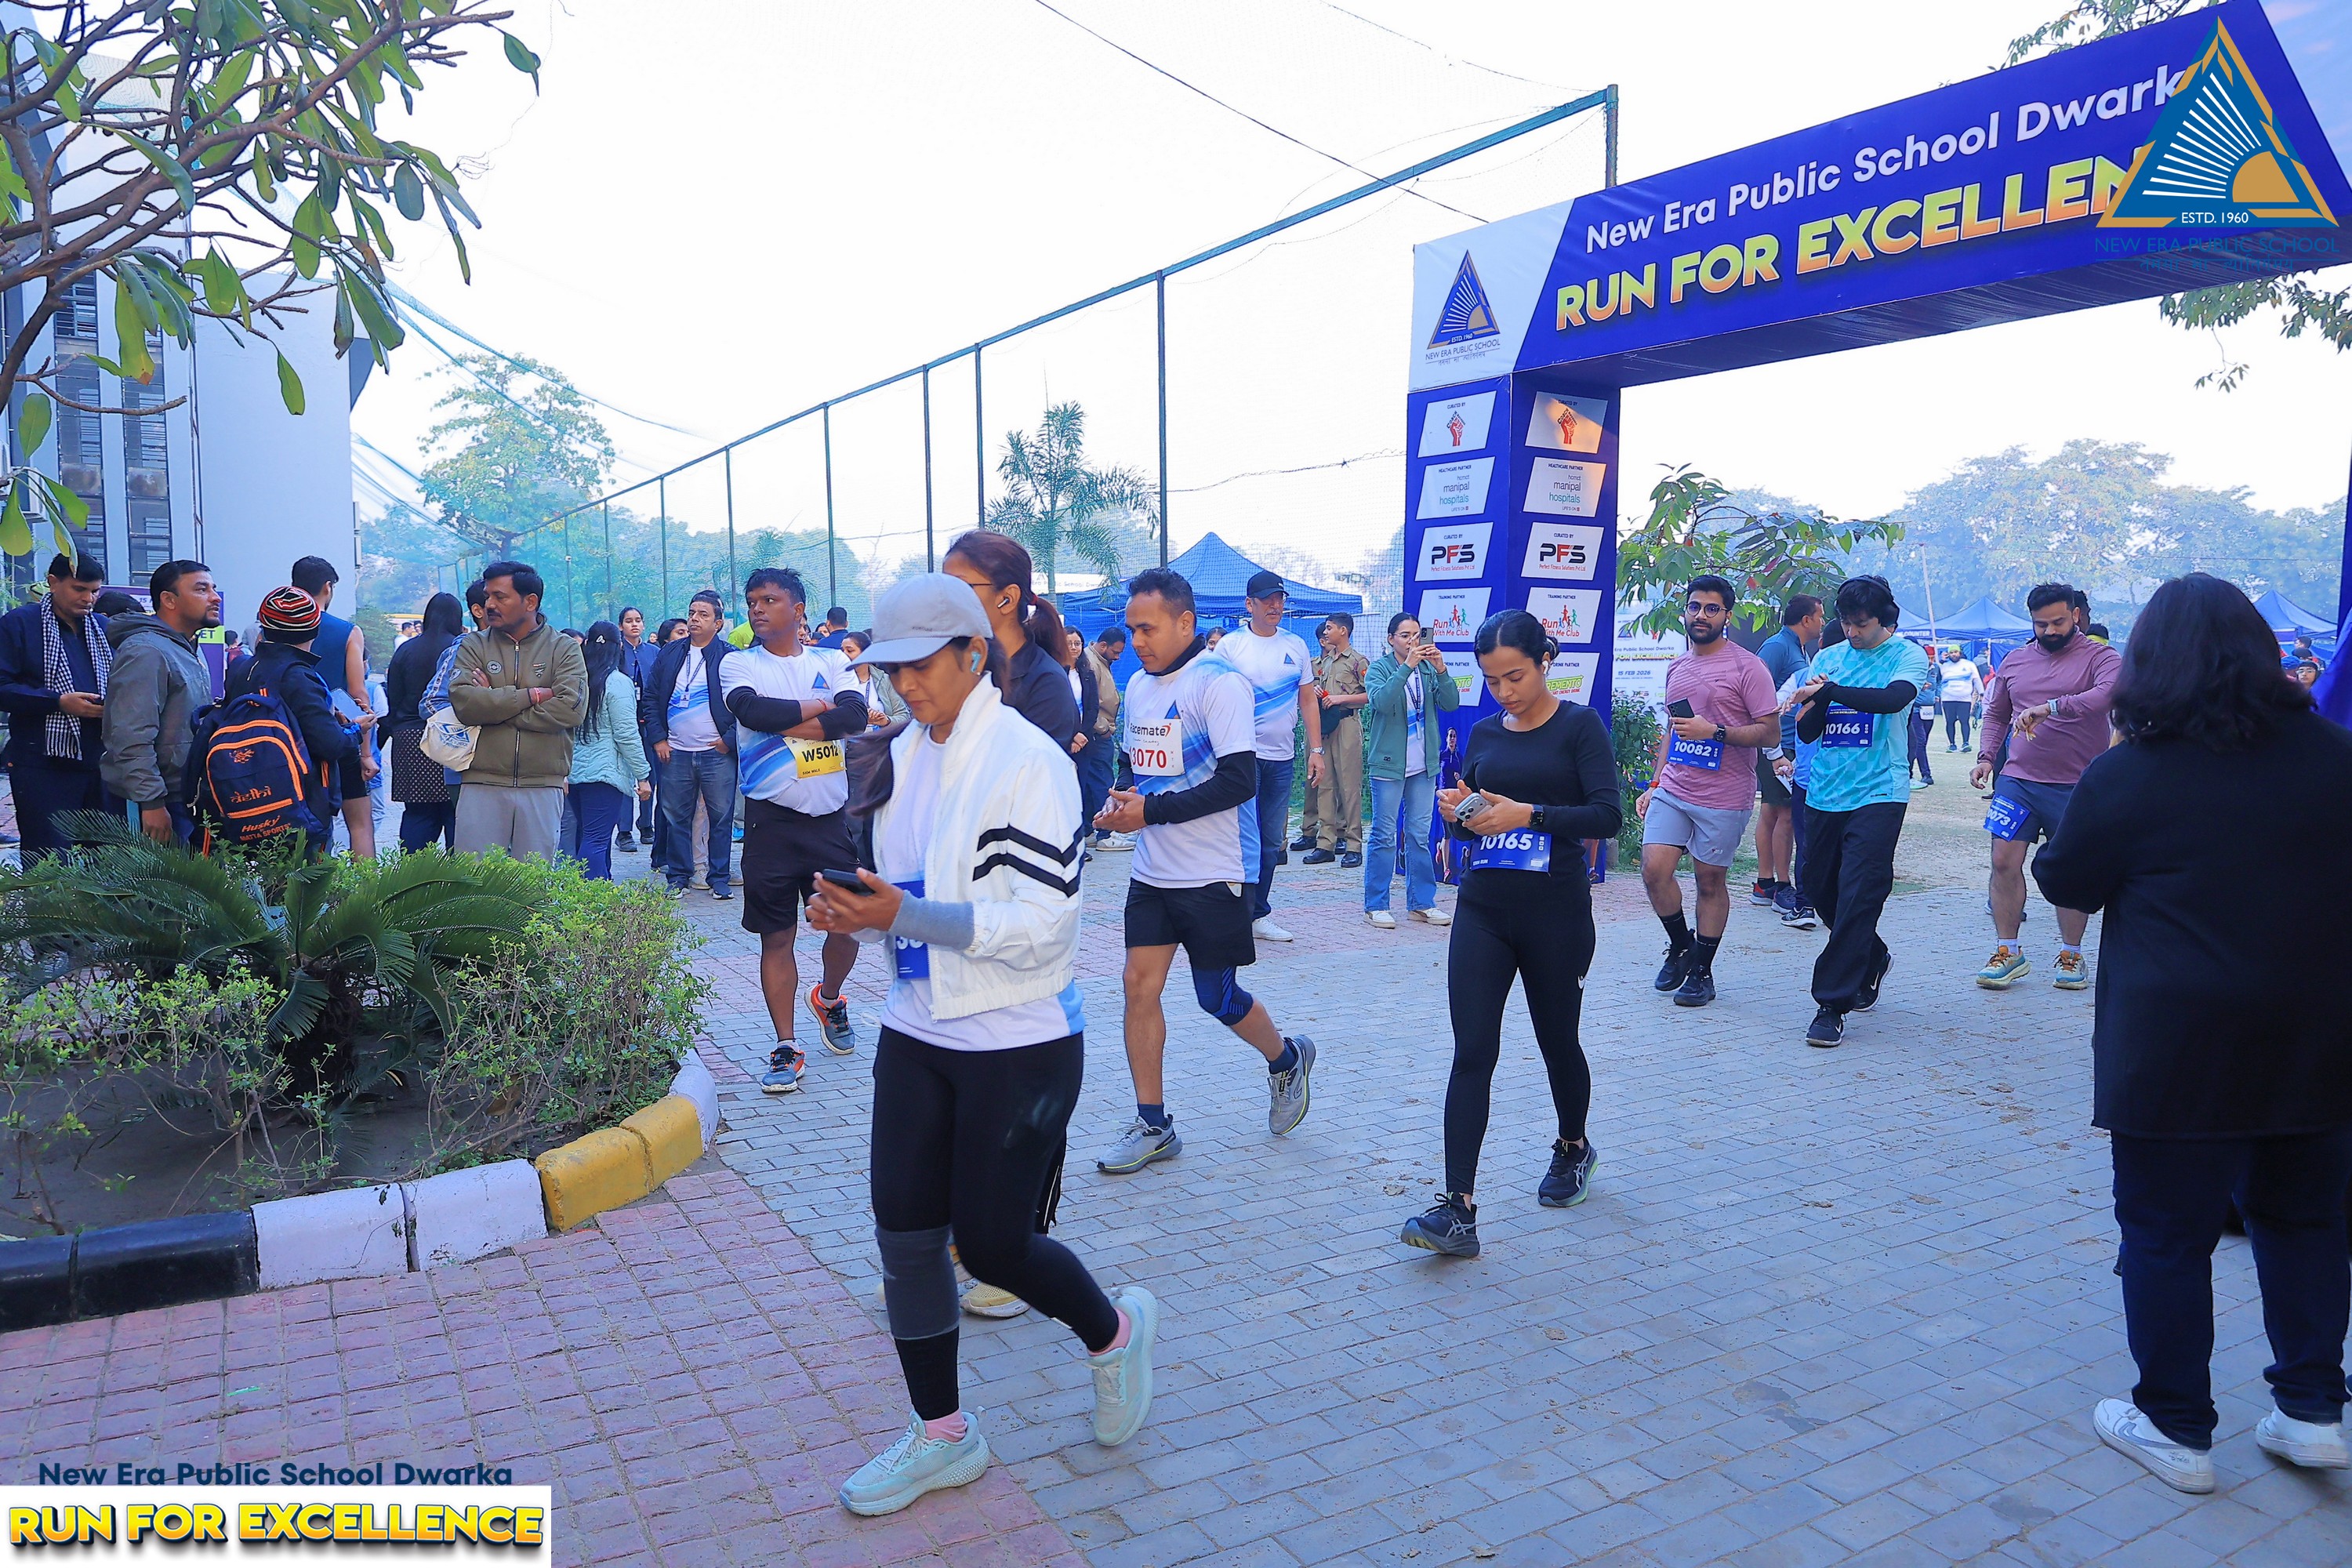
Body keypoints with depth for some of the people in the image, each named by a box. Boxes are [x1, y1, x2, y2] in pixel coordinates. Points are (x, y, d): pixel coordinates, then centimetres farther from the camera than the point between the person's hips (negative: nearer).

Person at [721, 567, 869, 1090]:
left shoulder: (831, 661, 6)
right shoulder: (739, 664, 2)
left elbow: (855, 716, -13)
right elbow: (752, 710, -19)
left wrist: (782, 723, -16)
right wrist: (818, 707, -10)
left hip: (830, 816, 1)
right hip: (771, 820, -1)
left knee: (848, 921, 6)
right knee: (776, 936, 3)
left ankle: (828, 999, 36)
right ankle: (786, 1049, 13)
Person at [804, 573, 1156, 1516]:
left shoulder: (1028, 761, -17)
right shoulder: (906, 754, 6)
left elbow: (1039, 924, -22)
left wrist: (903, 913, -28)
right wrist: (855, 910, -8)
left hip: (1019, 1045, -7)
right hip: (918, 1034, 7)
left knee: (990, 1242, 3)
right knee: (904, 1233, 8)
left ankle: (1115, 1332, 34)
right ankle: (941, 1435, 28)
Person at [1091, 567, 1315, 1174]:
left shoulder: (1220, 683, -15)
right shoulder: (1138, 685, 9)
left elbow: (1239, 781, -21)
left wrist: (1151, 811, -21)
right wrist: (1123, 803, -3)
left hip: (1213, 874, -7)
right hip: (1152, 870, 7)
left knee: (1218, 998, 4)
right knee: (1139, 985, 1)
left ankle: (1286, 1060, 34)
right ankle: (1152, 1125, 13)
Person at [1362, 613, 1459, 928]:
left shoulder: (1428, 669, 8)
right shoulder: (1379, 669, -3)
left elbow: (1451, 703, -2)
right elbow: (1381, 701, -22)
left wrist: (1441, 669, -16)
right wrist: (1407, 666, -25)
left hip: (1423, 765, 4)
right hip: (1388, 763, -4)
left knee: (1420, 835, 9)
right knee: (1384, 837, -1)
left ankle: (1421, 902, 16)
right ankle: (1375, 906, 4)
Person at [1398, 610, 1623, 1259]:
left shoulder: (1579, 725, -4)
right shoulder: (1484, 734, 9)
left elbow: (1608, 815, -15)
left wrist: (1526, 814, -26)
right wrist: (1457, 812, -8)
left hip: (1556, 914, -3)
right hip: (1483, 910, 3)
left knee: (1557, 1040, 15)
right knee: (1472, 1052, -6)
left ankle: (1573, 1149, 44)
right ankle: (1458, 1210, -8)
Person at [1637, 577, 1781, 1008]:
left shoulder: (1746, 666, -5)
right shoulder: (1677, 667, 14)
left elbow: (1771, 733, -8)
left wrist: (1714, 731, -19)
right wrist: (1654, 784, 18)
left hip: (1723, 796, -5)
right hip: (1672, 790, 5)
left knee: (1711, 881, 4)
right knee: (1654, 871, -6)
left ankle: (1701, 971, 18)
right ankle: (1680, 944, 20)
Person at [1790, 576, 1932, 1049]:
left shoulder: (1907, 656, 0)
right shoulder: (1827, 658, 12)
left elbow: (1893, 699, -22)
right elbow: (1806, 731, 8)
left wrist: (1831, 690, -20)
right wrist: (1815, 704, -13)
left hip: (1877, 794, -5)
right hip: (1824, 793, 5)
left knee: (1858, 898, -10)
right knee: (1820, 890, 13)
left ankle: (1832, 1004, -5)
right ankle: (1872, 960, 39)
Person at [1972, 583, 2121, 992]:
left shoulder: (2099, 657, -3)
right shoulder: (2014, 661, 12)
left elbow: (2112, 691, -25)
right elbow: (1996, 714, 21)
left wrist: (2051, 707, -34)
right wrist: (1986, 756, 5)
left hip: (2076, 786, -3)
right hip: (2018, 779, 4)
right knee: (2004, 862, -3)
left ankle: (2070, 955, 20)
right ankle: (2008, 953, 7)